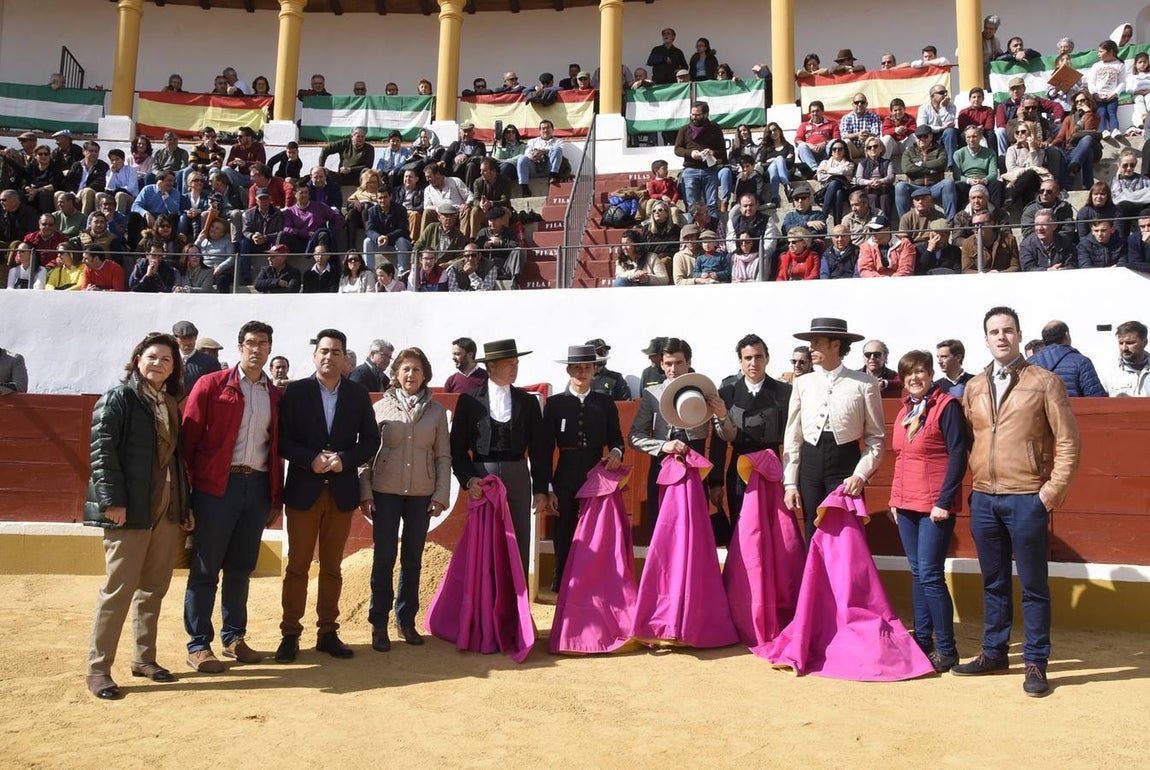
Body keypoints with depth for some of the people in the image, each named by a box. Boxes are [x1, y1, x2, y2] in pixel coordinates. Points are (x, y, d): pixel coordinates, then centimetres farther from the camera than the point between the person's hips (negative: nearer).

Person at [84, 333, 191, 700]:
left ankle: (144, 658, 23)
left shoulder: (171, 406, 17)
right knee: (119, 589, -3)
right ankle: (98, 669, 7)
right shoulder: (117, 399, -2)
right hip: (129, 512, -6)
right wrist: (113, 500, -19)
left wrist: (186, 505, 15)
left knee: (154, 589, 12)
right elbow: (102, 450, -11)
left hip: (168, 512, 6)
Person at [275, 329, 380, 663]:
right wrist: (311, 459, -17)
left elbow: (370, 440, 4)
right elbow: (282, 440, -3)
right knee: (298, 566, 4)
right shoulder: (295, 391, 0)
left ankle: (328, 633, 19)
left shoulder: (358, 394, 5)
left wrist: (344, 460, -12)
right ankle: (290, 634, 14)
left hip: (342, 491, 2)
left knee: (332, 566, 10)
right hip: (303, 489, -2)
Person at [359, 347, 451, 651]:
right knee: (384, 558, 2)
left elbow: (443, 455, 5)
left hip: (421, 494, 1)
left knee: (413, 559, 10)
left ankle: (406, 620, 23)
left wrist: (441, 494, -2)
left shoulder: (437, 411, 4)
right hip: (385, 492, -1)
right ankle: (379, 624, 14)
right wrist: (365, 492, -4)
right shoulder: (380, 407, 1)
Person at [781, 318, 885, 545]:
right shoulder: (802, 384, 7)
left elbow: (876, 437, 1)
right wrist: (790, 483, 3)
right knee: (813, 538, 8)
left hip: (845, 466, -3)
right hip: (809, 465, 3)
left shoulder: (865, 384, -2)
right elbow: (792, 437, 7)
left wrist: (860, 475, -10)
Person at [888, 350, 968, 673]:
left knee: (930, 575, -7)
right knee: (917, 574, 12)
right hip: (907, 505, 7)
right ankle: (922, 641, 21)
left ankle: (946, 649, 5)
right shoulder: (904, 412, 14)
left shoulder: (946, 406, -8)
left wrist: (944, 502, -17)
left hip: (936, 506, -7)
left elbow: (958, 457, -13)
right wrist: (895, 499, 14)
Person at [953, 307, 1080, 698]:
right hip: (983, 499, 4)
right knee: (993, 582, 14)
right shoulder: (973, 388, 10)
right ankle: (994, 653, 26)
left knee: (1033, 585, 4)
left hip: (1027, 499, -4)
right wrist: (975, 482, 6)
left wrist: (1054, 490, -9)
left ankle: (1036, 664, 15)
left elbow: (1068, 441, -4)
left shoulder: (1044, 382, -2)